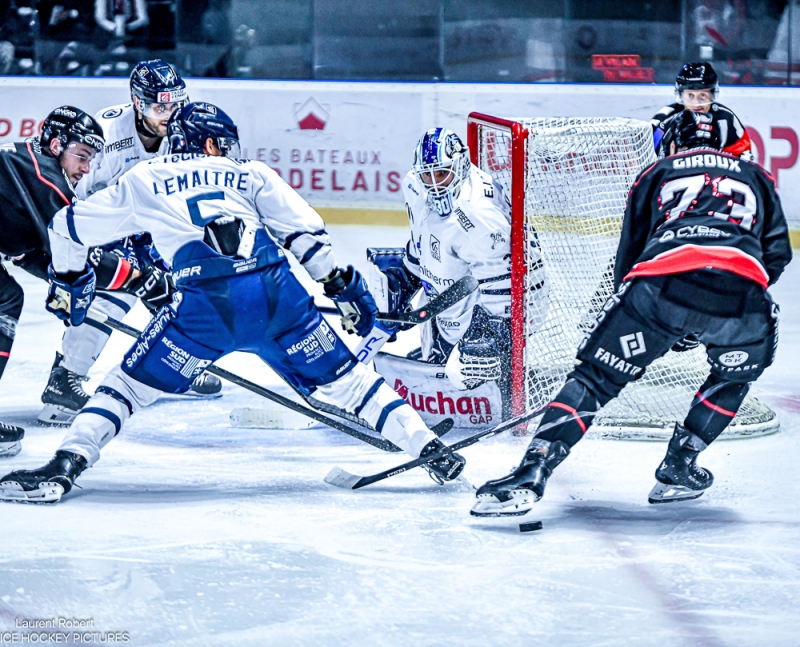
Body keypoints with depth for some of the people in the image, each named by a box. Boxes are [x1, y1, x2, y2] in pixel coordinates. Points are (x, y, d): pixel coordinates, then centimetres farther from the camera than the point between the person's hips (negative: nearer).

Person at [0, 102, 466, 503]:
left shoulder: (143, 182, 25)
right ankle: (429, 448, 13)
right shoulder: (250, 174, 25)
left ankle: (65, 467, -5)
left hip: (204, 303, -1)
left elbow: (70, 228, 31)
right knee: (342, 379, 15)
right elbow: (304, 231, 12)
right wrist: (344, 286, 16)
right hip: (278, 293, 1)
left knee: (132, 385, 10)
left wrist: (68, 286, 46)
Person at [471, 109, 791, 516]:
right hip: (742, 291, 1)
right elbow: (777, 253, 26)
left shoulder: (657, 173, 32)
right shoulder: (755, 177, 35)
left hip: (664, 283, -1)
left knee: (595, 377, 8)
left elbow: (629, 254, 30)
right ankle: (678, 469, 27)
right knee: (735, 375, 32)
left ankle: (530, 475, -8)